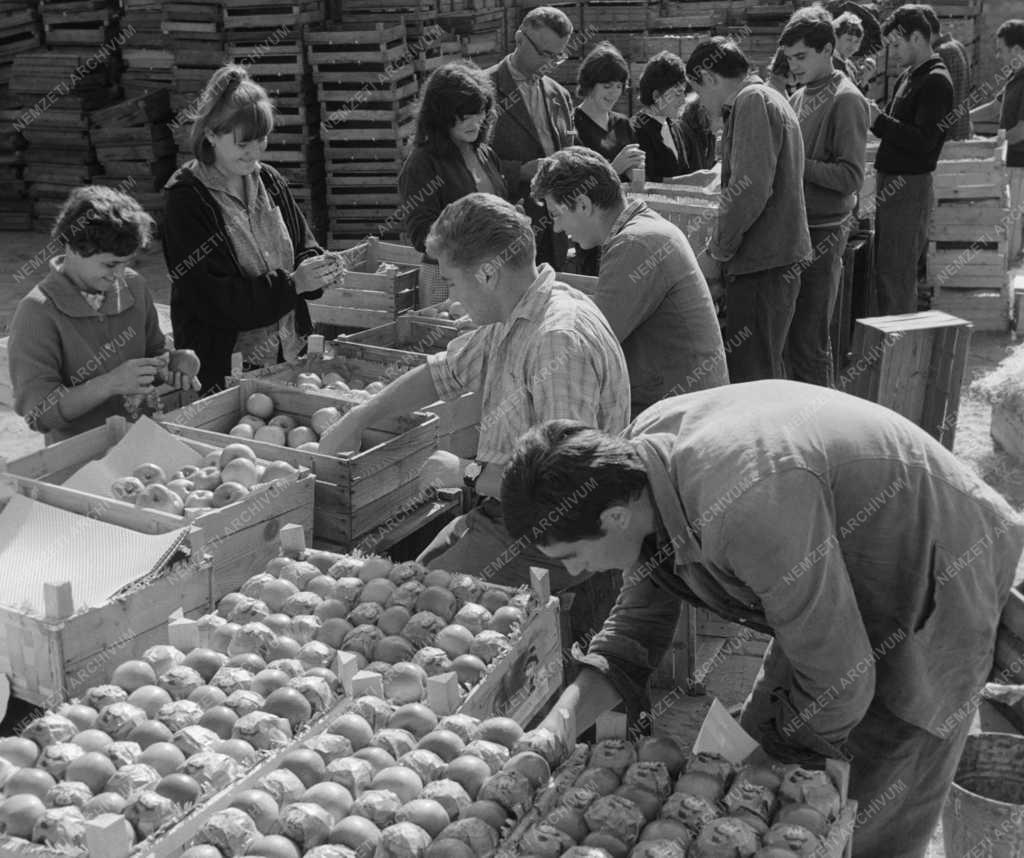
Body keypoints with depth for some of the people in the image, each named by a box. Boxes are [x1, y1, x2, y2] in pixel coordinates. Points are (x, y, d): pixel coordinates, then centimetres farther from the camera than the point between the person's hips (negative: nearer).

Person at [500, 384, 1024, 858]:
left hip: (930, 599, -7)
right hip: (831, 591, 8)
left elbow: (840, 686, -29)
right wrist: (554, 733, -16)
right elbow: (638, 622, -4)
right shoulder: (643, 450, -15)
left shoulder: (746, 509, -41)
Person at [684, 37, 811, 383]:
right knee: (768, 372, 15)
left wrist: (716, 253, -12)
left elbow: (750, 189, -20)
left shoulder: (752, 101, -10)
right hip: (777, 261, 10)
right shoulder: (769, 99, 22)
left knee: (751, 379, -9)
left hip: (762, 264, -10)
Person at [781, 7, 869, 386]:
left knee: (809, 338, -3)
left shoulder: (846, 100, -10)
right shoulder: (799, 97, 14)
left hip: (824, 232, -8)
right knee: (792, 333, 11)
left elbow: (850, 177, -17)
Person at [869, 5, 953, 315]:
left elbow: (923, 142, -20)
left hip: (910, 187, -9)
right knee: (884, 271, 13)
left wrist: (879, 121, -19)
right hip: (890, 184, 9)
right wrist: (873, 115, 1)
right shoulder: (908, 77, 17)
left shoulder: (935, 82, -13)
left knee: (896, 277, -8)